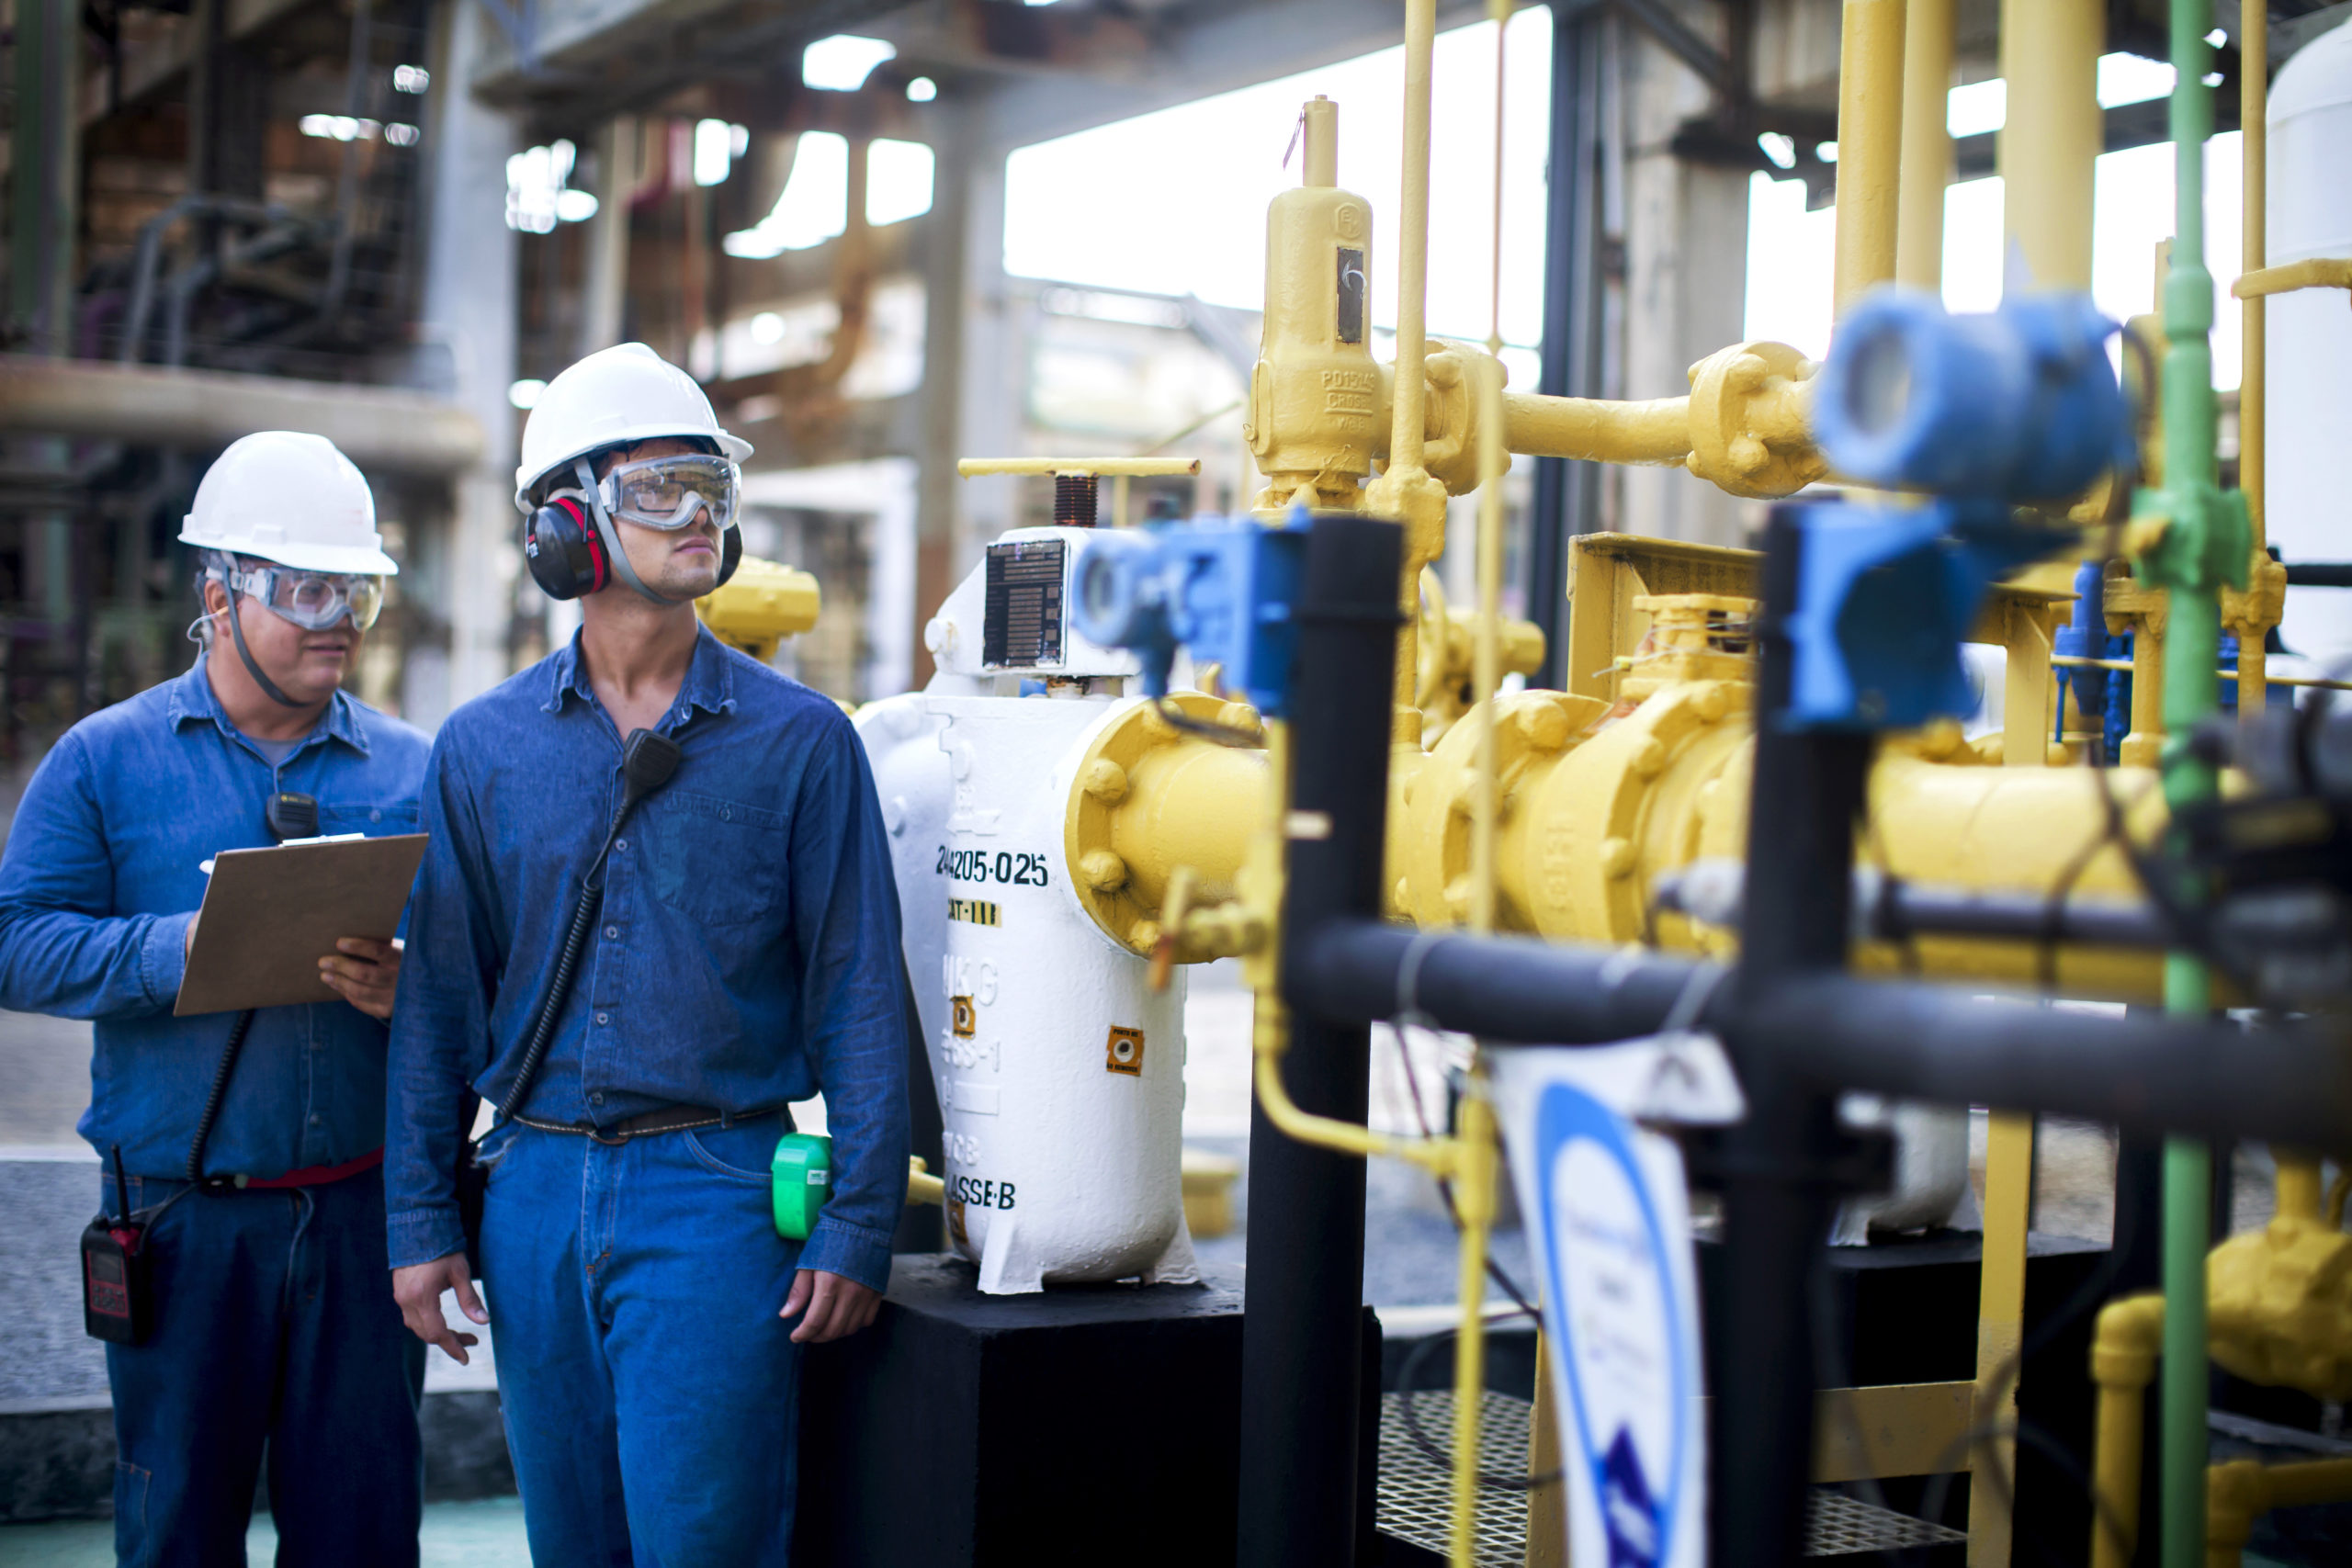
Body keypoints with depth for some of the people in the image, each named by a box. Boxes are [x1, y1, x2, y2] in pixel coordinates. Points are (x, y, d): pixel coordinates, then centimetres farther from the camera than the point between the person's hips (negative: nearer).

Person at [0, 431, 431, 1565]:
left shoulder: (411, 771, 8)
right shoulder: (105, 760, 4)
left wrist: (406, 989, -15)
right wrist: (179, 951, -18)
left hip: (365, 1207, 1)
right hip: (183, 1215, -1)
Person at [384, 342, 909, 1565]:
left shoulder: (799, 740, -1)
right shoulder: (482, 748, 6)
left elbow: (857, 996, -3)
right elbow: (438, 999, 8)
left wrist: (855, 1230, -7)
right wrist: (423, 1221, 5)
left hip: (716, 1196, -3)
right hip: (535, 1192, 3)